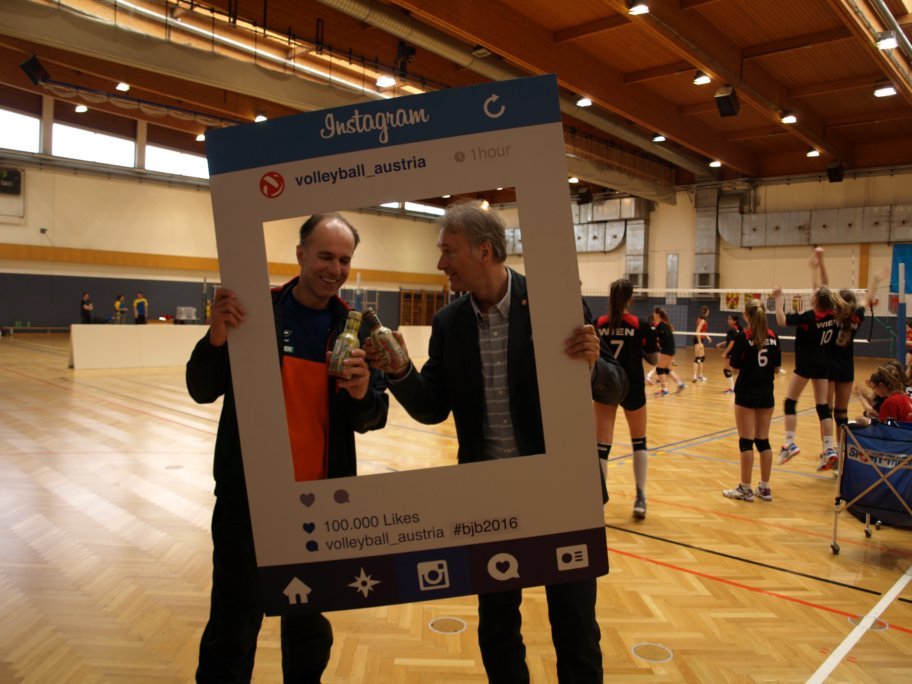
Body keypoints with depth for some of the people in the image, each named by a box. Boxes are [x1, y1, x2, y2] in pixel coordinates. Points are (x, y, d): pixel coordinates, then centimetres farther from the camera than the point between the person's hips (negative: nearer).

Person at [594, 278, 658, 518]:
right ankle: (640, 499, 16)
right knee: (639, 442, 18)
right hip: (632, 389, 0)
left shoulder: (598, 325, -5)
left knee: (602, 446, 4)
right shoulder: (640, 325, -9)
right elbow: (654, 360, -1)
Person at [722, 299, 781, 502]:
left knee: (746, 441, 0)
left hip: (747, 394, -5)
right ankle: (764, 488, 17)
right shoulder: (772, 337, 3)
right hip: (766, 394, 5)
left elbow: (735, 368, -11)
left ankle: (745, 489, 5)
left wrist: (730, 358, 9)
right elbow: (776, 369, 6)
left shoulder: (743, 336, -11)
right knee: (763, 440, 12)